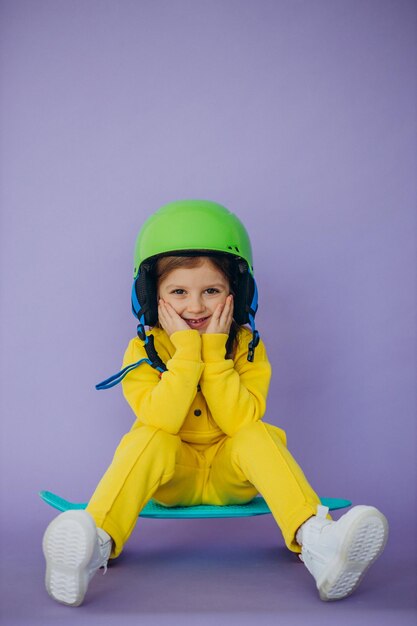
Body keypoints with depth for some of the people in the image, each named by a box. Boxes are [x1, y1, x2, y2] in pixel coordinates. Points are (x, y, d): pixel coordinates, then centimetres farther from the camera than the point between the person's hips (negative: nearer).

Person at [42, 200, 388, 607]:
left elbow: (240, 422, -21)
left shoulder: (246, 347, -7)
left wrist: (214, 350, -24)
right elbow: (161, 421, -25)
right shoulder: (143, 350, -9)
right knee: (148, 439, -30)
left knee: (258, 436, -28)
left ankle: (314, 540, -43)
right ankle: (97, 543, -43)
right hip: (171, 476, 0)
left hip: (231, 473, 1)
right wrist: (187, 349, -27)